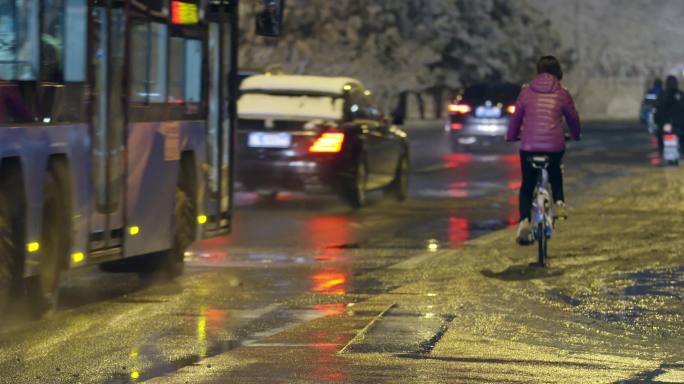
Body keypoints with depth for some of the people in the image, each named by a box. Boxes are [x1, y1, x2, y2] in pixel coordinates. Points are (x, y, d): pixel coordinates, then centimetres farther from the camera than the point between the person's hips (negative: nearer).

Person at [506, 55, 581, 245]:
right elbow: (573, 118, 18)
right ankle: (559, 203, 14)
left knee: (527, 185, 13)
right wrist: (576, 135, 38)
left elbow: (516, 117, 12)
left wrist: (511, 136, 30)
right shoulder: (562, 94, 5)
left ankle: (524, 220, -8)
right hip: (555, 146, 0)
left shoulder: (526, 92, 5)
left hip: (529, 146, 0)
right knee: (555, 171, 34)